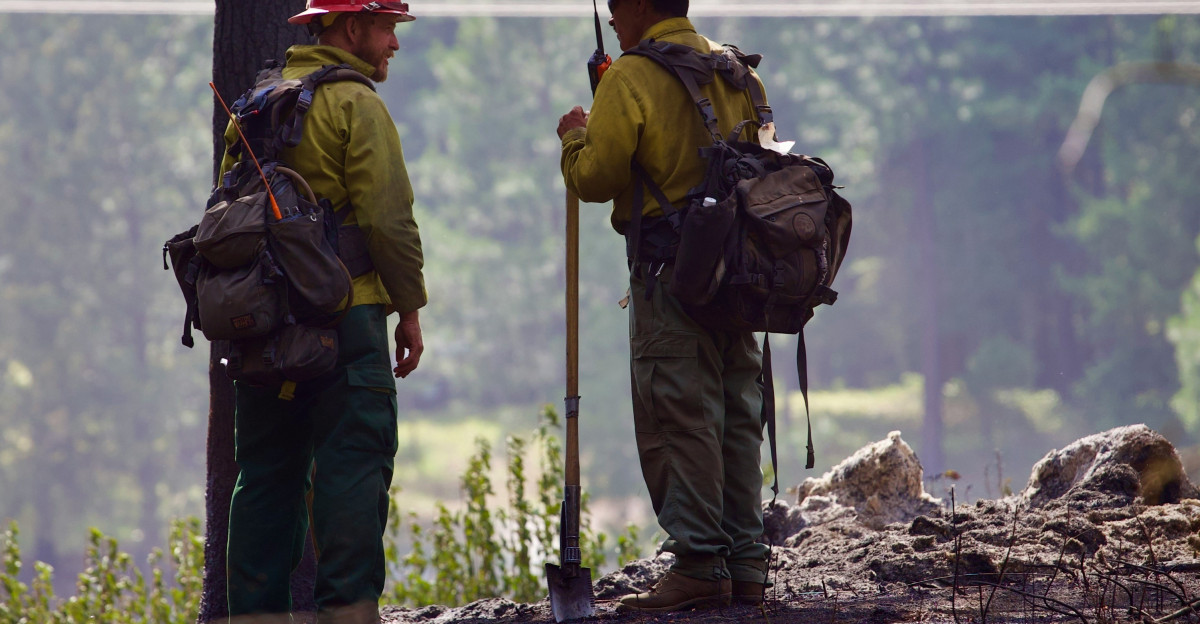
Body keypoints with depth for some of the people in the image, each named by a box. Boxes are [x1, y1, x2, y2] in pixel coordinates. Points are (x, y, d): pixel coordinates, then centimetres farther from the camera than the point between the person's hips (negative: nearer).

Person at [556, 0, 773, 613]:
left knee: (678, 419, -5)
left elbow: (595, 178, -11)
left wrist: (574, 137, 9)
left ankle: (700, 565, -9)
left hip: (672, 266, -7)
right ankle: (744, 562, 12)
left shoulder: (631, 77, -8)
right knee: (736, 417, 10)